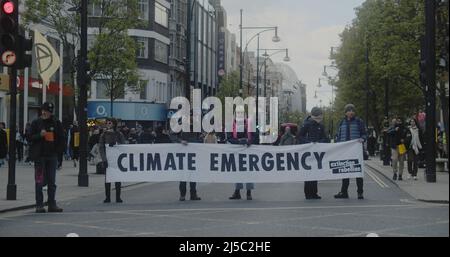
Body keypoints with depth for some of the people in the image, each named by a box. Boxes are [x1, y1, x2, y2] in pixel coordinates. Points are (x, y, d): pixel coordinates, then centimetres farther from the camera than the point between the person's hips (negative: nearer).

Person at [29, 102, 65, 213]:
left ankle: (52, 204, 11)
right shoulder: (36, 123, 3)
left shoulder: (56, 123, 7)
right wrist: (40, 135, -17)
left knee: (52, 182, 6)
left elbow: (61, 138, 12)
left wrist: (58, 150, 2)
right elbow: (30, 137, 0)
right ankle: (39, 205, 2)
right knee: (39, 182, -2)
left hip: (52, 155, 2)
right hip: (39, 155, -2)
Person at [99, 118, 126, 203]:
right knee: (107, 178, 1)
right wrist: (104, 159, -12)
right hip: (107, 159, 0)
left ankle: (118, 197, 6)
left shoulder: (119, 134, 3)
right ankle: (108, 197, 6)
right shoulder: (104, 135, 4)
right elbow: (101, 147, -1)